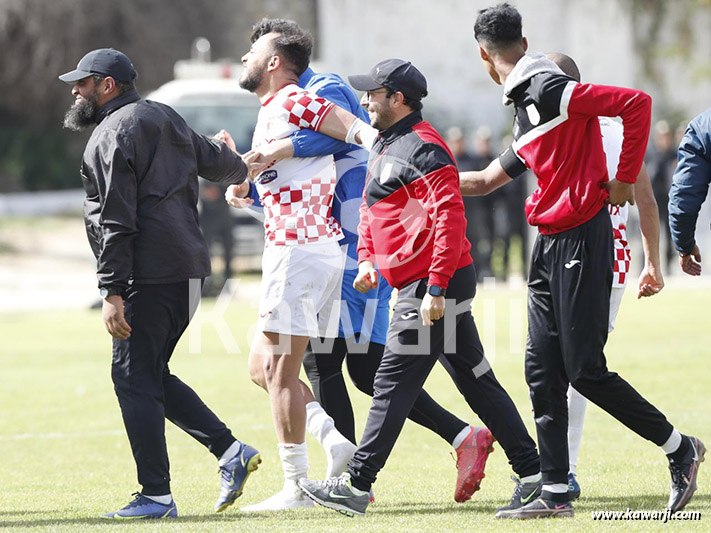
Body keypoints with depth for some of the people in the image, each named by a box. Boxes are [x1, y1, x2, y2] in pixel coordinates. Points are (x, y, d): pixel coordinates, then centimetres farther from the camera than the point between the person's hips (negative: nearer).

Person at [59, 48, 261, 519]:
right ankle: (230, 449, 5)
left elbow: (116, 221, -16)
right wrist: (243, 170, 56)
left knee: (134, 378, -5)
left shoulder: (111, 135, -9)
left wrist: (112, 292, -19)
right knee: (151, 376, 16)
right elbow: (217, 160, 32)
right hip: (188, 268, 9)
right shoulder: (164, 118, 18)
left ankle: (157, 497, -7)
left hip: (149, 274, -9)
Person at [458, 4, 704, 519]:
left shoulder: (550, 89, -14)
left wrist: (624, 181, -14)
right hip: (551, 245, 9)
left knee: (584, 369, -7)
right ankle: (555, 492, 9)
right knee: (543, 370, 6)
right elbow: (489, 179, 27)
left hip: (581, 240, -9)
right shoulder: (525, 105, 16)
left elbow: (638, 103, -20)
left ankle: (679, 448, 7)